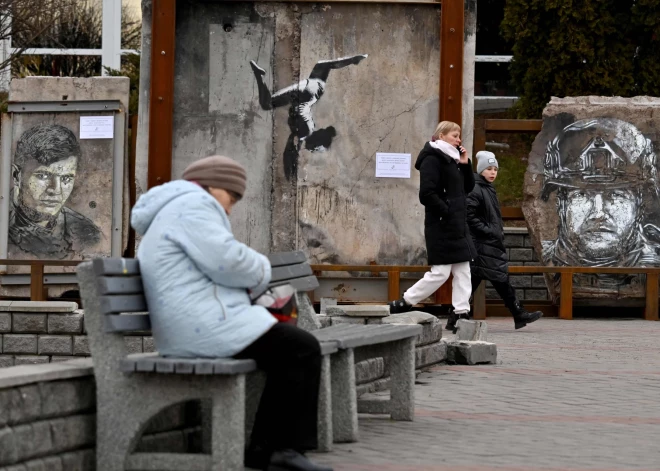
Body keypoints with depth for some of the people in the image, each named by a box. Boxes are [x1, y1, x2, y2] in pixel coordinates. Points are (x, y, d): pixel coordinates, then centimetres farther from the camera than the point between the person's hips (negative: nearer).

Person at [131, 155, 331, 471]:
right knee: (304, 349, -6)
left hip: (190, 331, 11)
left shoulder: (170, 214, 25)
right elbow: (225, 259, -18)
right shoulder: (193, 204, -8)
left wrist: (247, 281, 15)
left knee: (289, 351, 19)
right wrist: (259, 271, 2)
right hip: (208, 325, -11)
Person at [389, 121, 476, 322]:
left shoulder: (451, 159, 16)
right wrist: (447, 213, -19)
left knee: (463, 270, 6)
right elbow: (427, 194, -20)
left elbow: (468, 187, 19)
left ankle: (461, 313, 8)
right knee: (440, 272, -8)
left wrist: (465, 165, 6)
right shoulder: (432, 160, -12)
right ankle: (402, 304, 1)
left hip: (458, 226, 9)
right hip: (441, 225, -9)